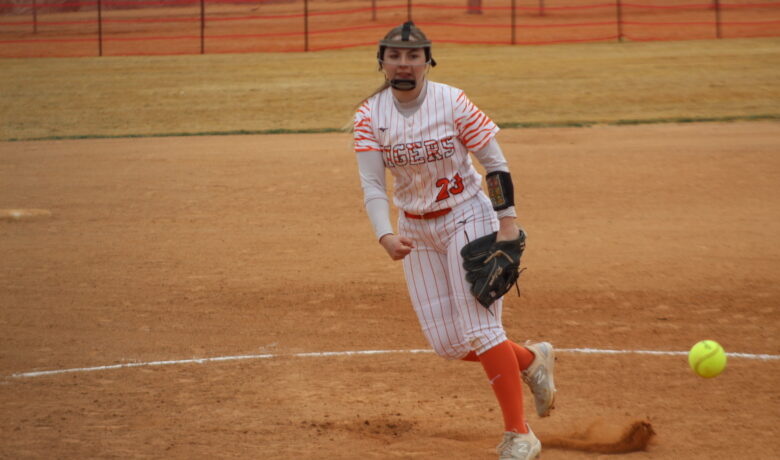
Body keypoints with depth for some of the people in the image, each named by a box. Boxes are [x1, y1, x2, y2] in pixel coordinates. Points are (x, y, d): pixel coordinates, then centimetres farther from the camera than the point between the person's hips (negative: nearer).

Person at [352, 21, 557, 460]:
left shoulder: (453, 103, -15)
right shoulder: (370, 116, -6)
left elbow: (496, 164, -9)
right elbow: (372, 185, -12)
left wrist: (508, 221, -17)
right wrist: (386, 235, -29)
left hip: (467, 218, -5)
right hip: (415, 229, 5)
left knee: (478, 328, -13)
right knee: (447, 342, 4)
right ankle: (531, 360, 30)